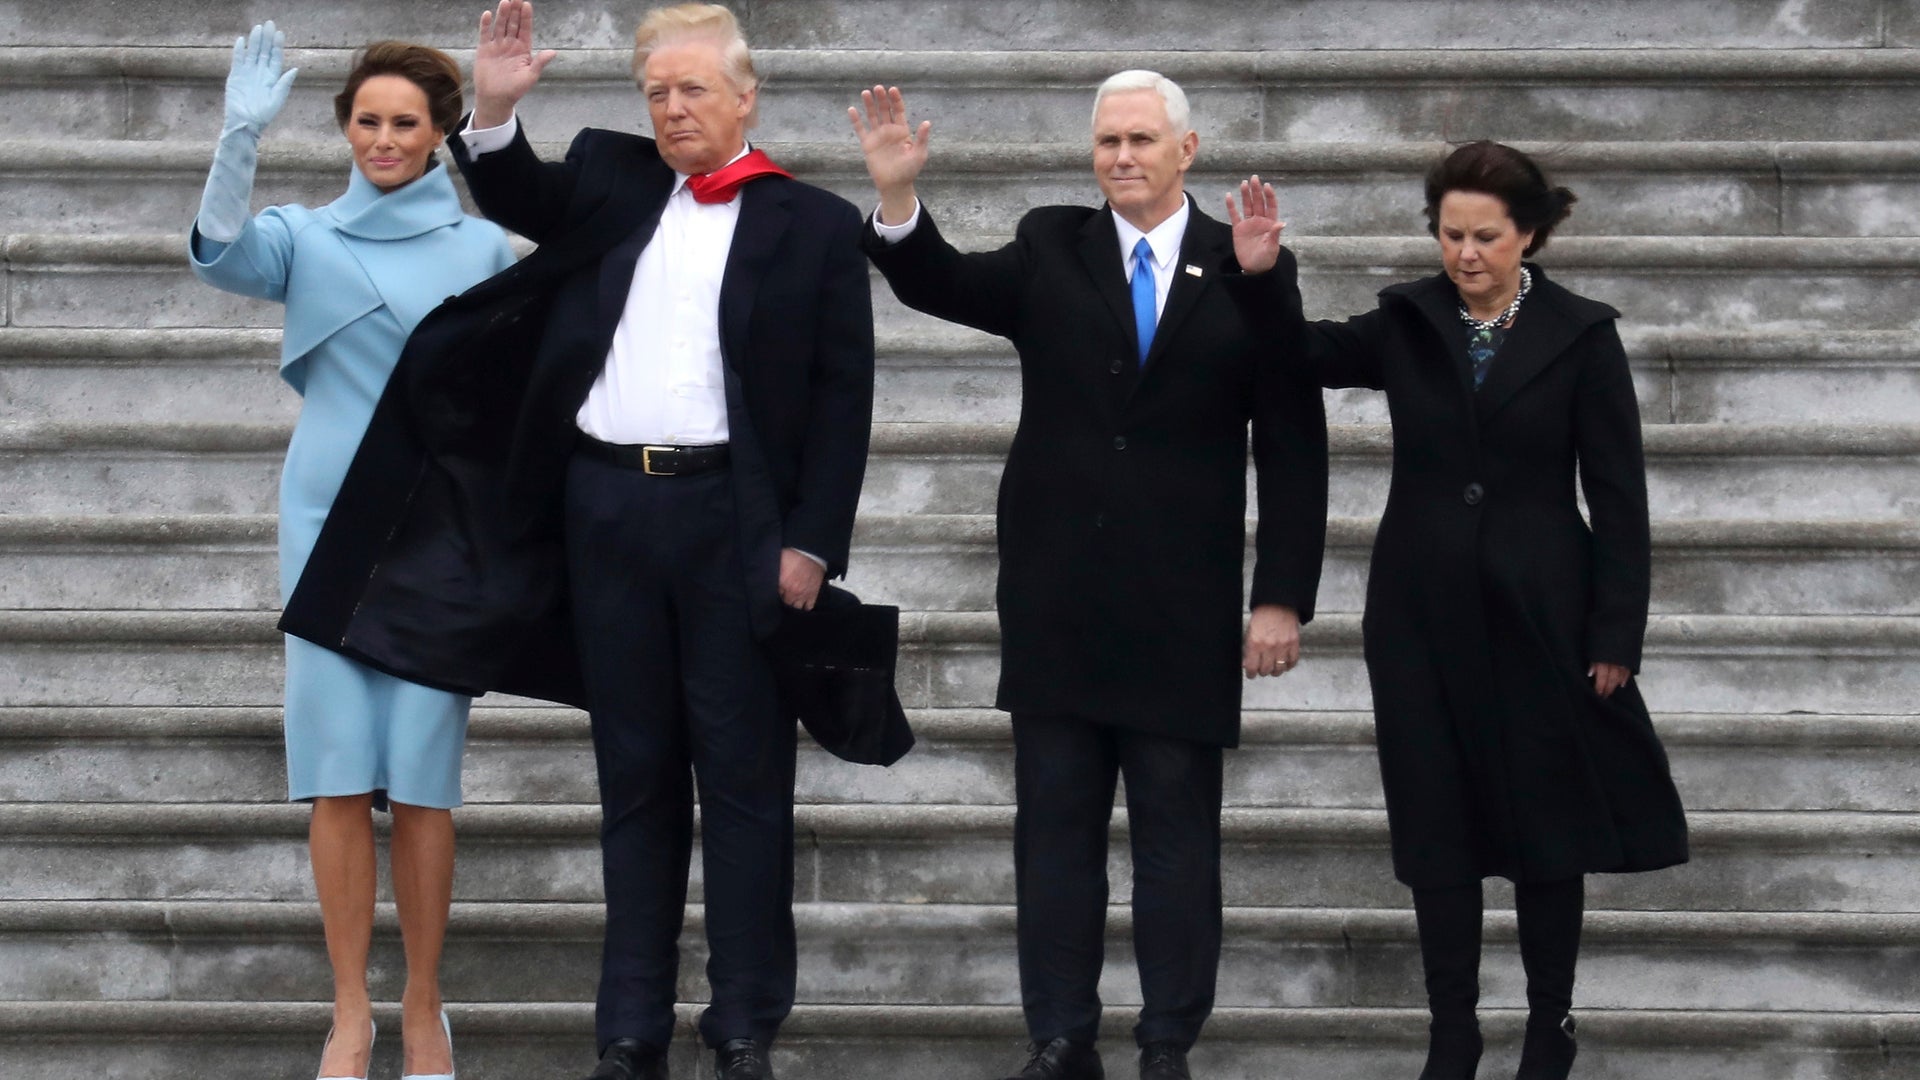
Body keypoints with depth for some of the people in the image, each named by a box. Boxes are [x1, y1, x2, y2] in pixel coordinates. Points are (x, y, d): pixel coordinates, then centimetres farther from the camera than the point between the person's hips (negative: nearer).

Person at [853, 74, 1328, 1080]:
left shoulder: (1249, 270, 1)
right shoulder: (1049, 250, 6)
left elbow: (1292, 447, 0)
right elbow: (944, 285, -11)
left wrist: (1283, 597, -4)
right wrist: (899, 203, -30)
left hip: (1183, 609, -1)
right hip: (1057, 597, 2)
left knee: (1177, 830, 4)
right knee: (1055, 823, 6)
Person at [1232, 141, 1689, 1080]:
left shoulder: (1580, 335, -4)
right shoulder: (1407, 323, 3)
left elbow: (1617, 498, -4)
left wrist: (1615, 637, -7)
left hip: (1537, 613, -2)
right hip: (1425, 614, 2)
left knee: (1547, 823, 6)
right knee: (1437, 825, 6)